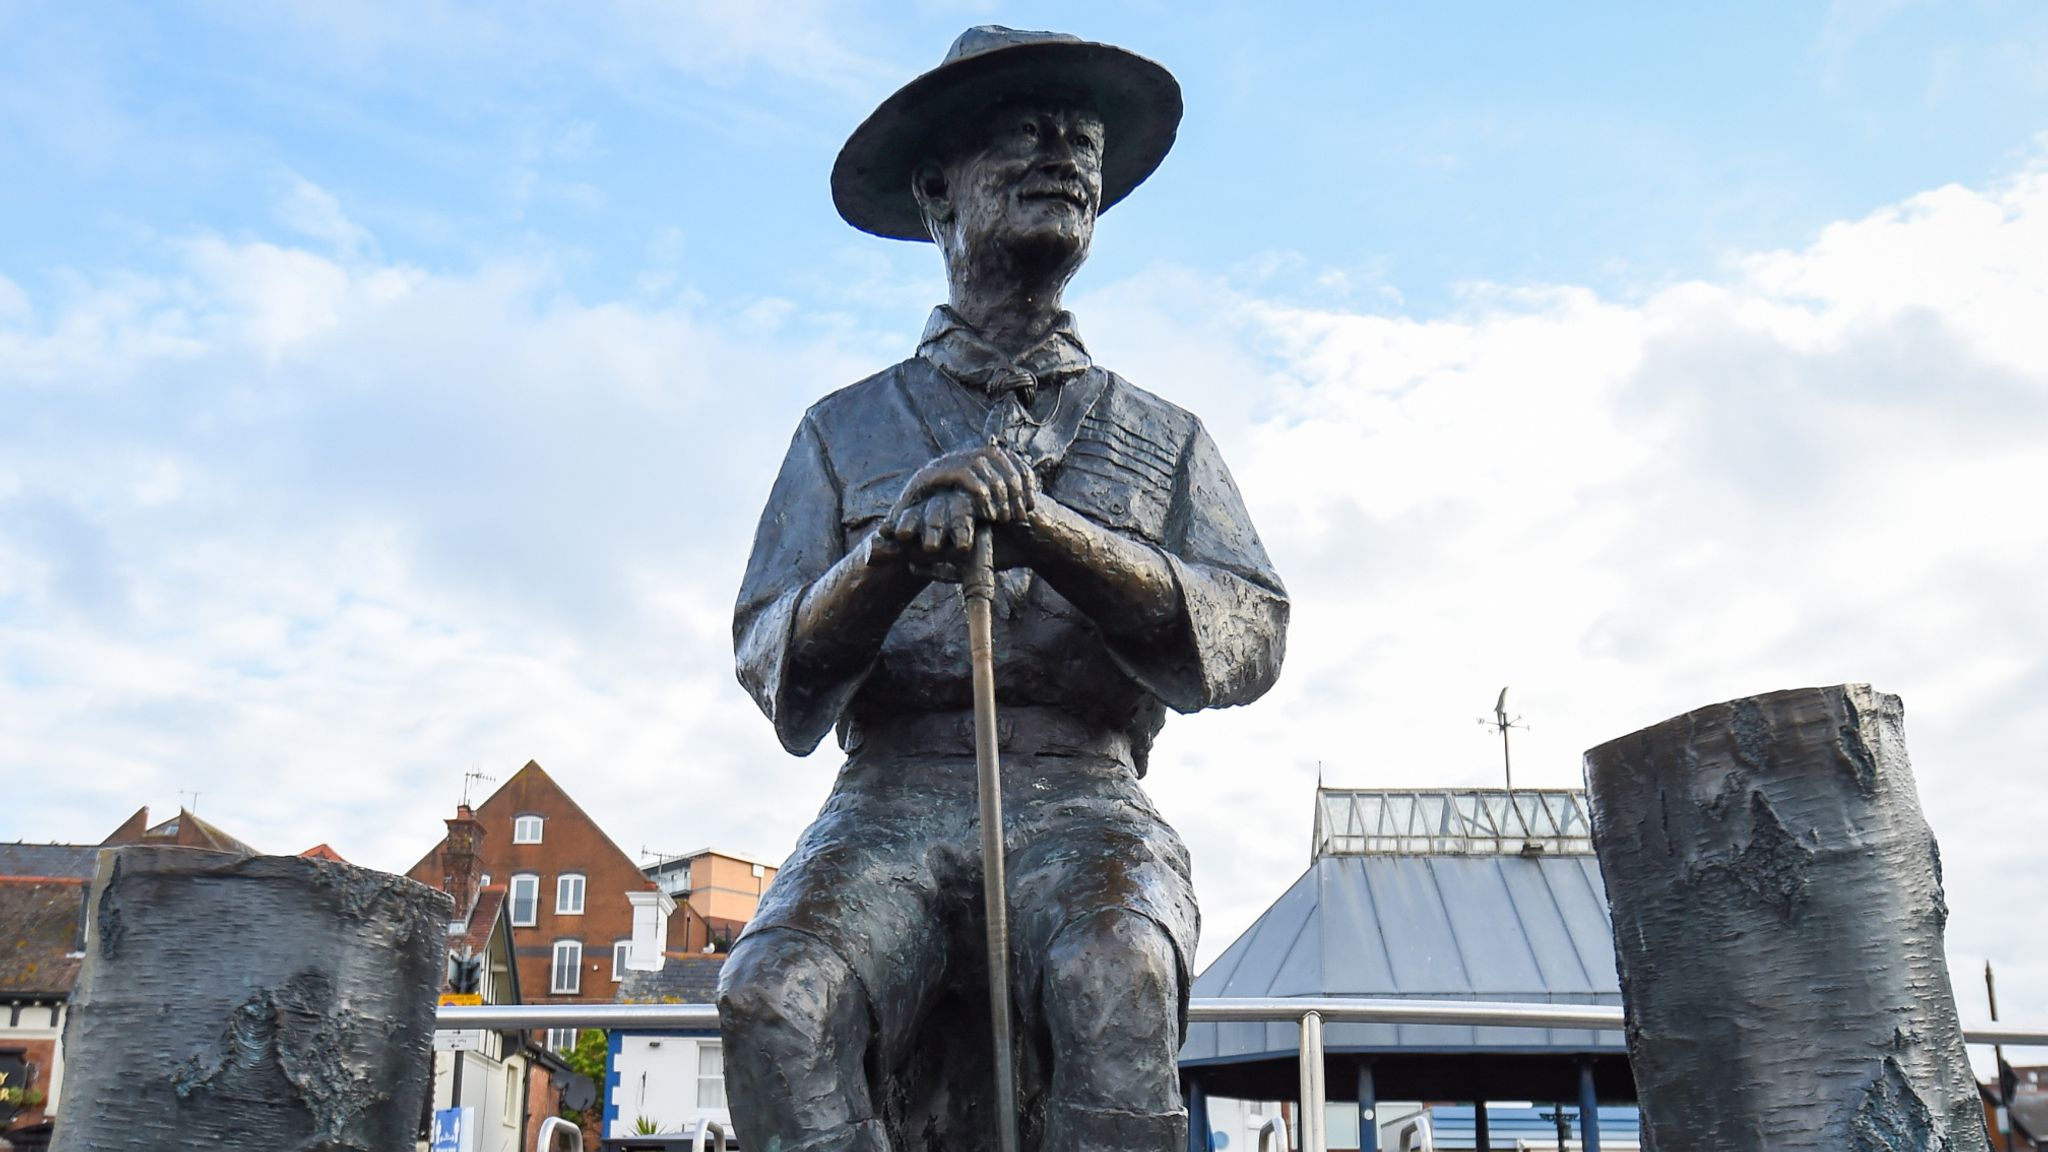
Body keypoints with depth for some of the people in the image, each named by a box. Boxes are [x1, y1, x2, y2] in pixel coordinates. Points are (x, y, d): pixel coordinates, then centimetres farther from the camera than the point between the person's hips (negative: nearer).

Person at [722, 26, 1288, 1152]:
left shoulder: (1165, 438, 20)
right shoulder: (846, 429, 18)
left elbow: (1250, 639, 2)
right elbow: (770, 665, 7)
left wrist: (1051, 531, -14)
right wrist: (889, 553, -14)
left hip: (1082, 798, 0)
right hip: (890, 798, 1)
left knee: (1116, 985, -36)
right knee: (777, 999, -32)